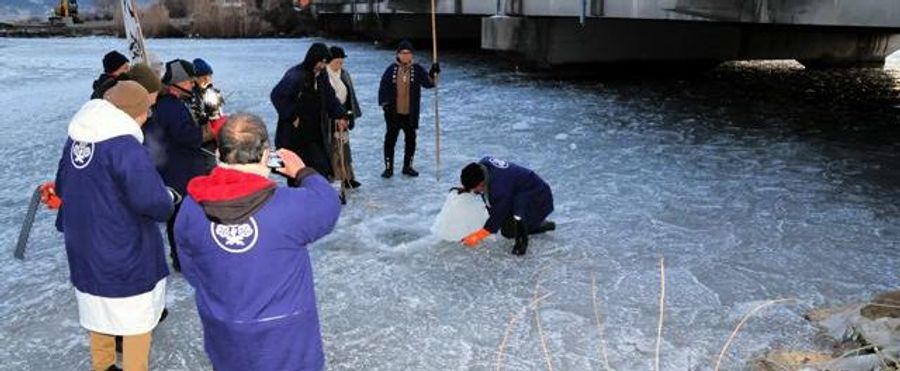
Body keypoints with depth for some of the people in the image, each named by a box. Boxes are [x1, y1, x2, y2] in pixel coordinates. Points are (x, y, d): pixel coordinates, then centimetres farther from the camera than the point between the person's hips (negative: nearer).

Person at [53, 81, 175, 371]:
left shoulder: (76, 138, 2)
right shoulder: (125, 146, -25)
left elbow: (63, 188, 14)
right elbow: (152, 201, -29)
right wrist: (170, 199, -8)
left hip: (84, 249, 8)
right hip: (126, 255, -8)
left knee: (99, 312, 25)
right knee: (137, 320, 9)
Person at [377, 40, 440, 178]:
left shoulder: (417, 69, 0)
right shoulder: (392, 69, -2)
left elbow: (428, 83, -7)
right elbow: (383, 87, 0)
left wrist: (433, 74, -24)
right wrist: (384, 104, -8)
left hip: (411, 113, 2)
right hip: (393, 112, -1)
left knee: (411, 139, 10)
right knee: (390, 139, 1)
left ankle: (408, 166, 25)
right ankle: (388, 168, 12)